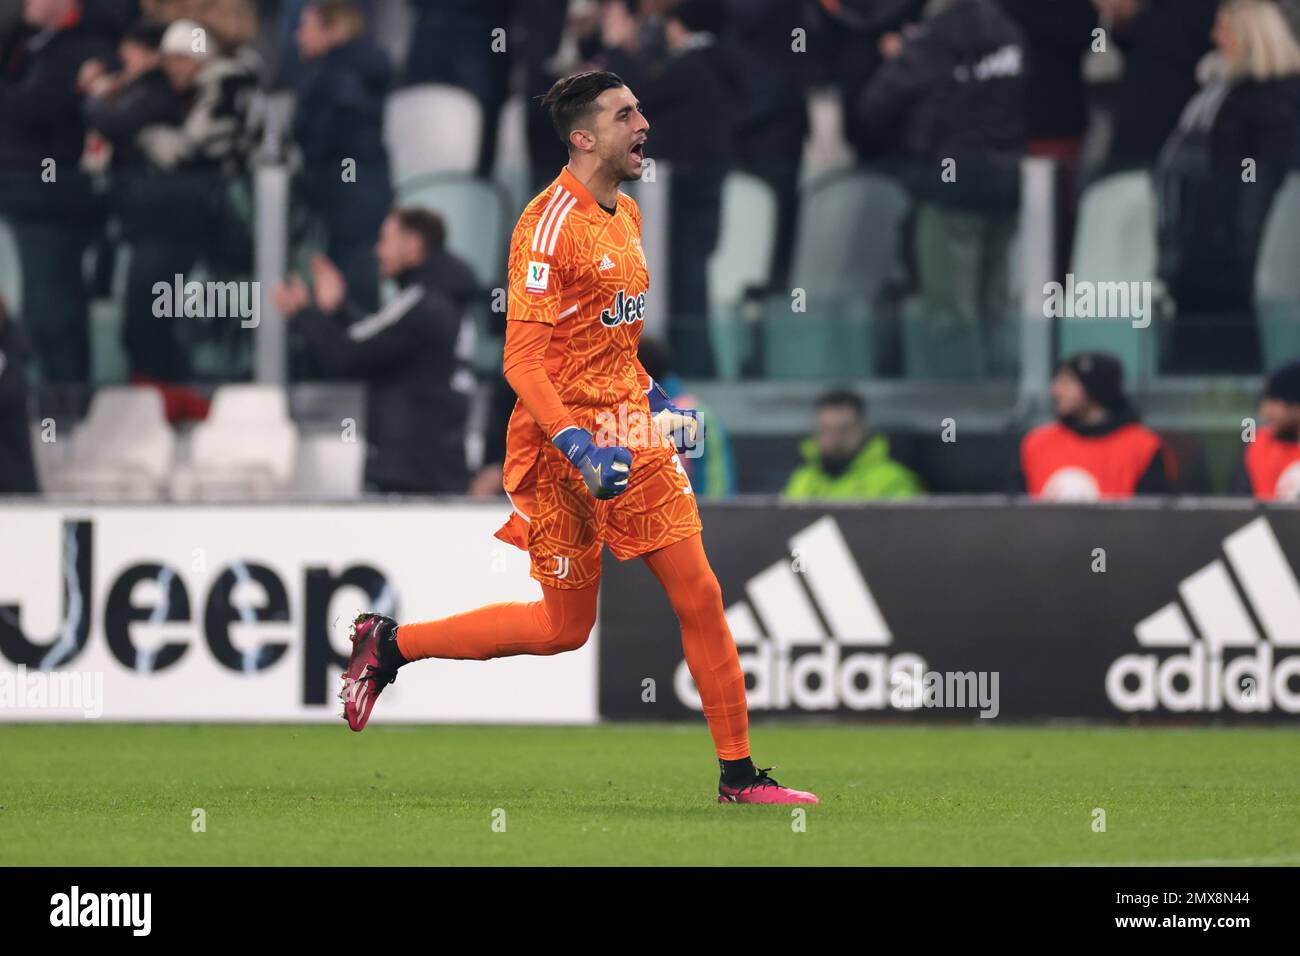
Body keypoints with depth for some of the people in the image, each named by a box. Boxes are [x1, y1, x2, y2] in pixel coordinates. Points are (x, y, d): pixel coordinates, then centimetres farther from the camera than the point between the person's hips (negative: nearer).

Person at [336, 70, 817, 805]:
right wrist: (579, 448, -27)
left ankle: (739, 773, 7)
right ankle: (389, 644, 18)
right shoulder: (551, 225, -16)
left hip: (632, 435, 8)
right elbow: (523, 363, -20)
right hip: (563, 448, -7)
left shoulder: (627, 214, 12)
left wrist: (657, 403, 20)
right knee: (565, 627, 2)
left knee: (701, 596, 1)